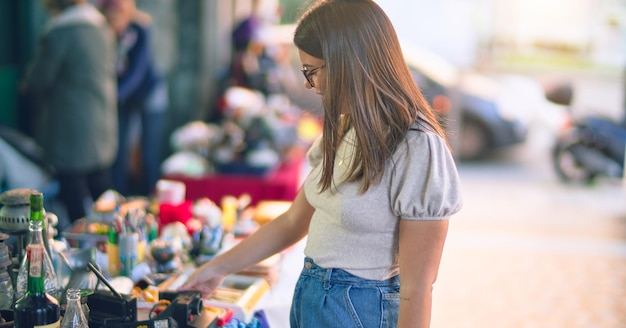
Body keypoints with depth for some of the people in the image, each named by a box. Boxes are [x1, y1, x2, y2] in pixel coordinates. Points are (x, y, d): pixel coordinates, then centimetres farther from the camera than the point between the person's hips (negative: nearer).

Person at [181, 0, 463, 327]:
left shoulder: (416, 149, -22)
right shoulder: (342, 133, 5)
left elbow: (416, 292, -20)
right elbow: (293, 222, 14)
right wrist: (220, 267, 16)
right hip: (309, 300, 8)